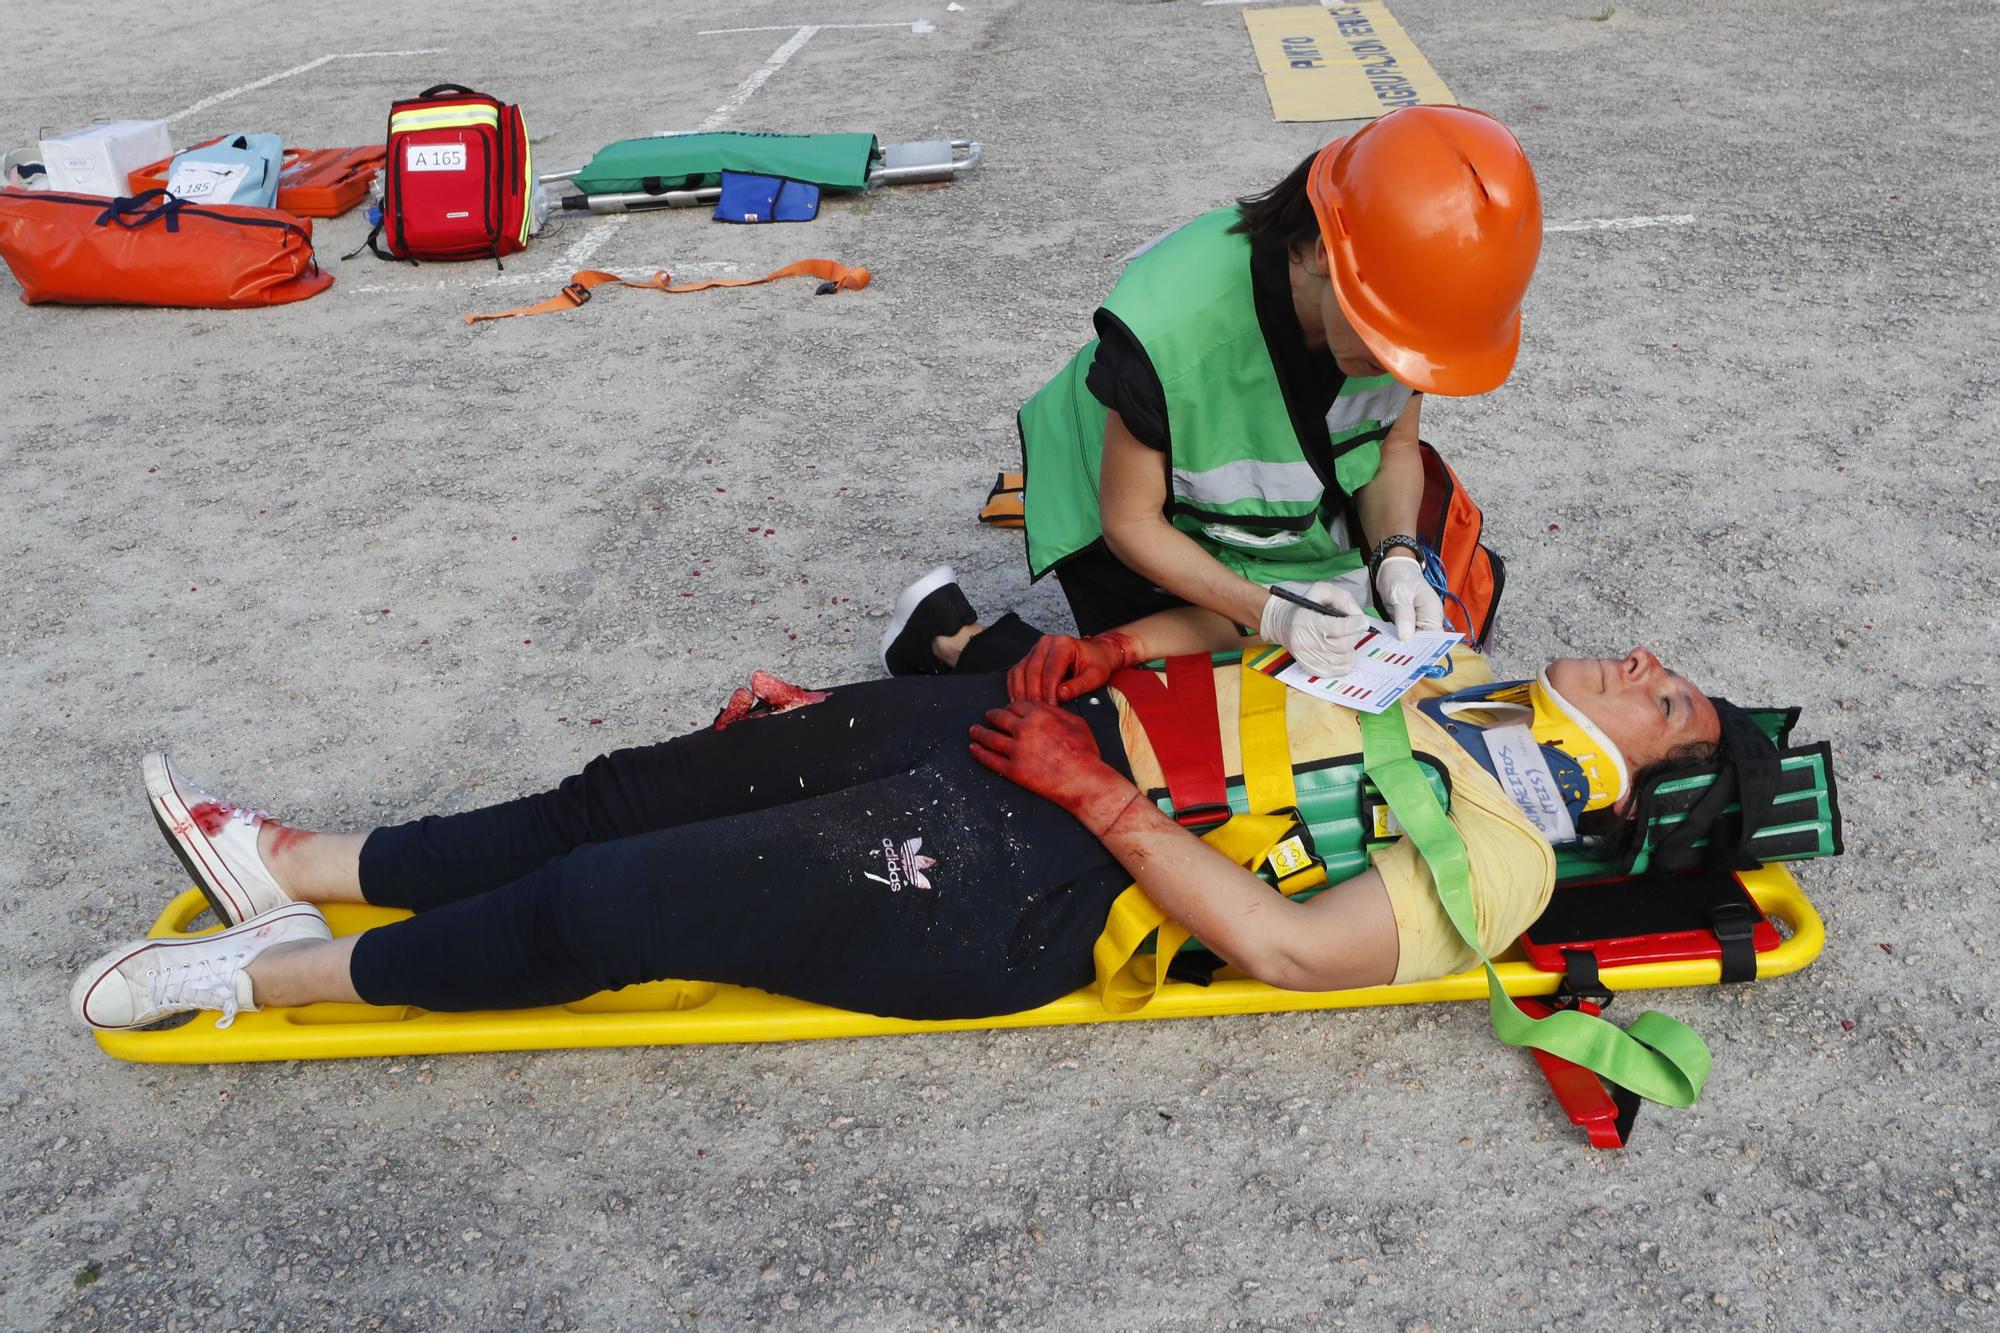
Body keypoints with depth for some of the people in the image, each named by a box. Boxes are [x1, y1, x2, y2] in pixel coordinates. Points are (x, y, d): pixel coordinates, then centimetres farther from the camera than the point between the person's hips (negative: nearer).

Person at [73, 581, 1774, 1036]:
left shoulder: (1503, 860, -8)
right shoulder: (1453, 674, 17)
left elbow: (1284, 944, -19)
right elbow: (1269, 627, 22)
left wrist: (1100, 795, -20)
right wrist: (1099, 653, 6)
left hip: (1020, 892, -8)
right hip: (1053, 718, 8)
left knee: (608, 903, -11)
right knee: (639, 791, 5)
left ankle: (264, 972, 8)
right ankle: (304, 863, 19)